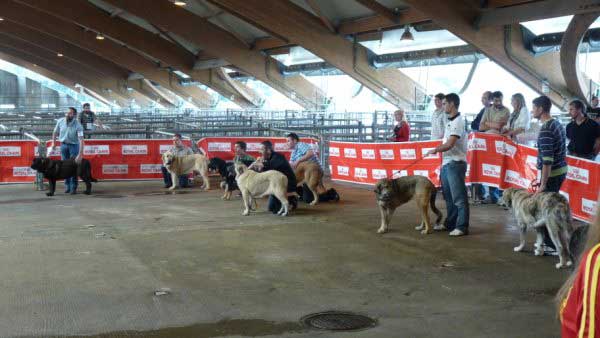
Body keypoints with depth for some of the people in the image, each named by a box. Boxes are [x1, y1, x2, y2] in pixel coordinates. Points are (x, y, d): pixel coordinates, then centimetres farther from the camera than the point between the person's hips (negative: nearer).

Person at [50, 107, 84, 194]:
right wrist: (53, 143, 5)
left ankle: (73, 187, 4)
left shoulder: (78, 125, -23)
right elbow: (55, 132, 9)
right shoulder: (60, 121, -10)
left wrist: (80, 154, -38)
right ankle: (67, 186, 19)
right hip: (63, 144, 4)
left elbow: (81, 140, -30)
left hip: (74, 145, -4)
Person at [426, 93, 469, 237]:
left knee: (459, 197, -5)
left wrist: (435, 150, -7)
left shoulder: (458, 122, -15)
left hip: (455, 163, -10)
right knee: (448, 196, 17)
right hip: (446, 163, 10)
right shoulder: (450, 121, 15)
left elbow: (449, 144, -20)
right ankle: (450, 223, 27)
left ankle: (462, 227, -1)